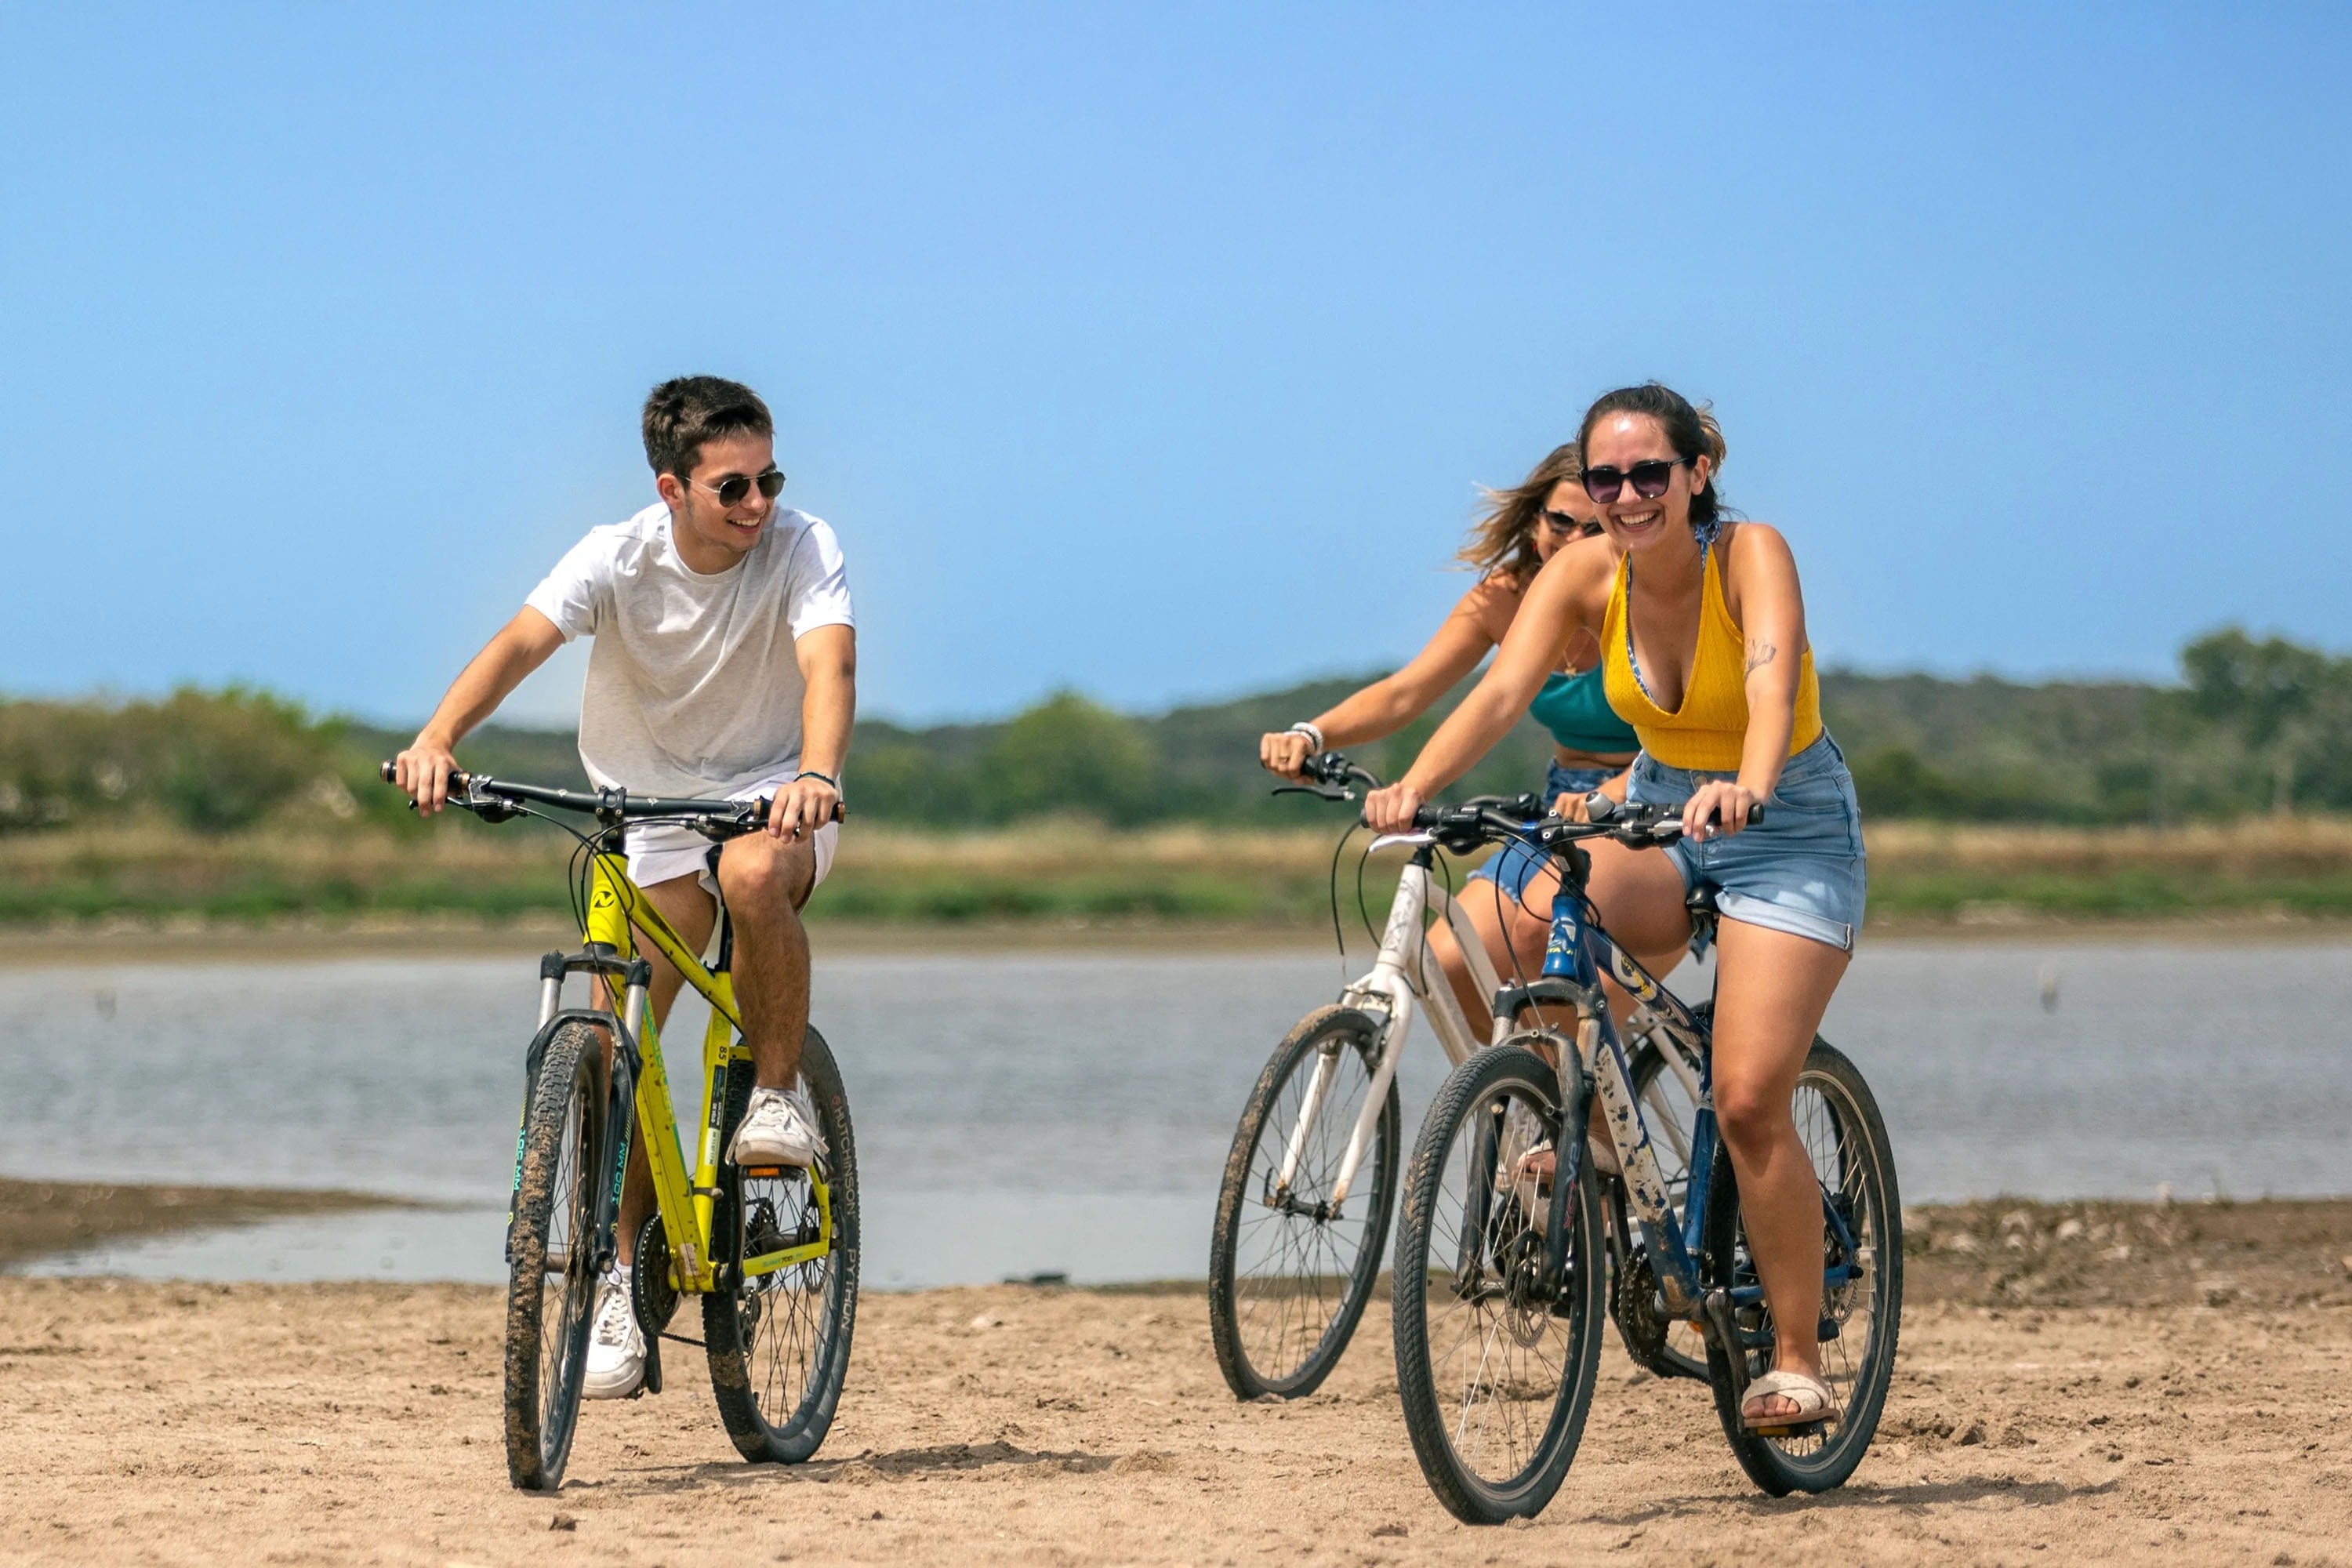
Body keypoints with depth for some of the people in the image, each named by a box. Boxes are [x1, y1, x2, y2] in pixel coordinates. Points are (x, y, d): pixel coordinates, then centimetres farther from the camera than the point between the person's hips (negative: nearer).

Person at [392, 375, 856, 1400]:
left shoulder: (803, 552, -18)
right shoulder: (618, 559, -16)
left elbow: (828, 664, -36)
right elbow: (522, 641, -32)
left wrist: (817, 774, -57)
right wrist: (437, 738, -51)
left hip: (773, 797, -2)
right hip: (649, 807, 2)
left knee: (753, 873, -38)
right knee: (619, 1048, -8)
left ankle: (778, 1092, -15)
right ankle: (624, 1286, 6)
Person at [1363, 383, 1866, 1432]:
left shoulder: (1750, 556, -23)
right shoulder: (1584, 578, -12)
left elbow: (1773, 684, -41)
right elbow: (1502, 688, -25)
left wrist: (1744, 789, -62)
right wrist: (1416, 784, -43)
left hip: (1787, 829, -4)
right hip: (1655, 815, 4)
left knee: (1749, 1103, -16)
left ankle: (1796, 1360, -3)